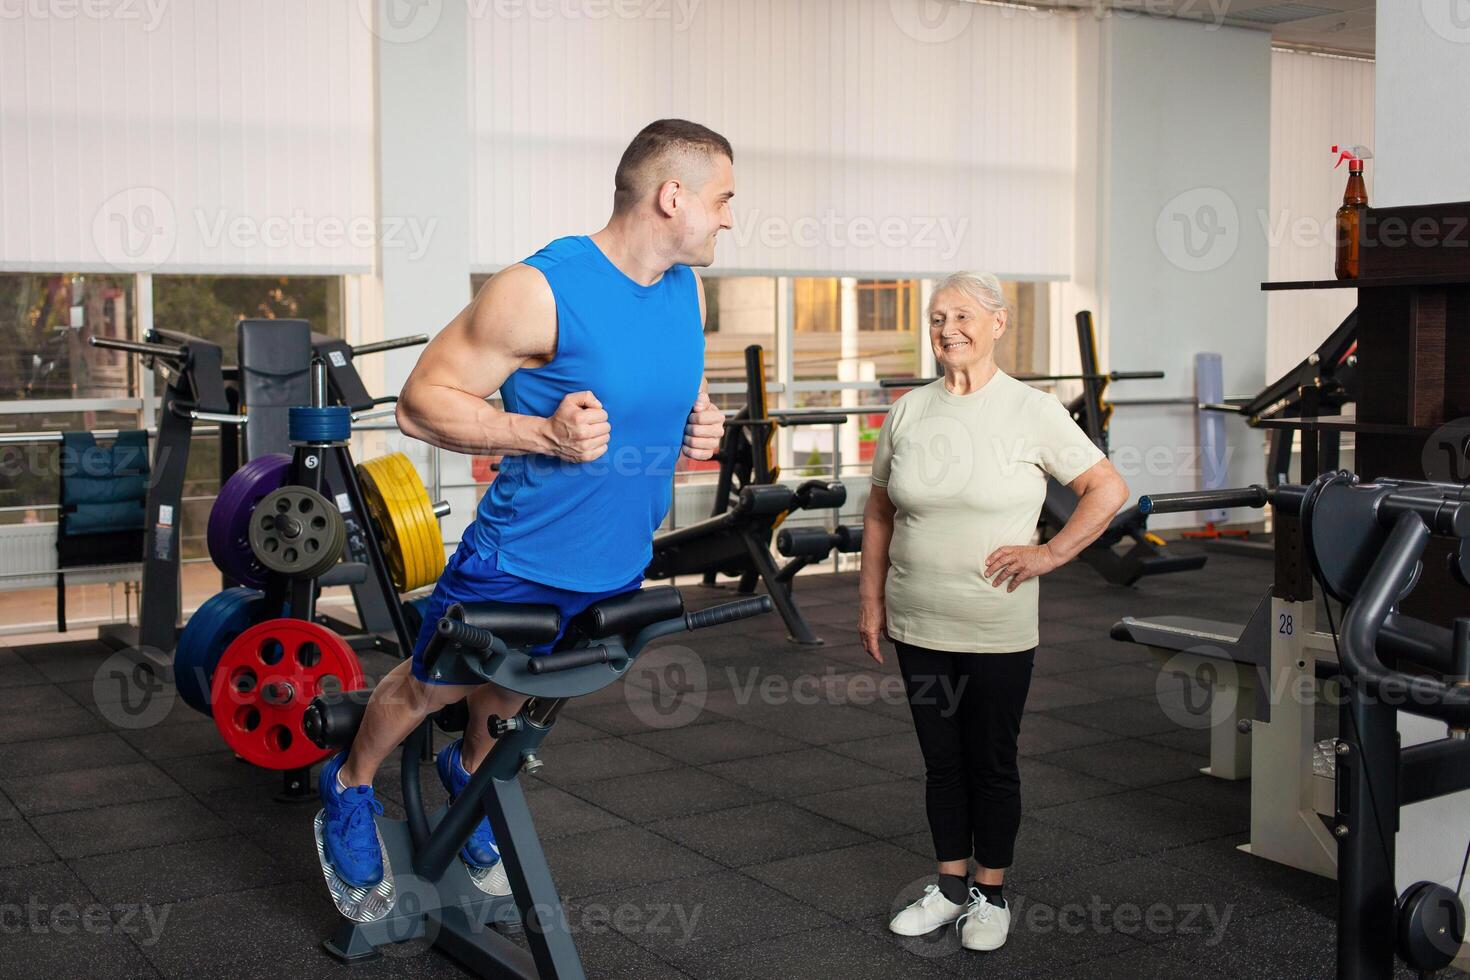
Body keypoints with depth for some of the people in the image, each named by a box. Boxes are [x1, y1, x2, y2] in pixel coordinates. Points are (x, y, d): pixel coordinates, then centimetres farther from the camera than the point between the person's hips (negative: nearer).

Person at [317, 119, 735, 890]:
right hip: (521, 561, -6)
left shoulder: (686, 289, -2)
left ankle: (469, 771, 59)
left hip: (618, 565, 6)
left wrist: (697, 426, -6)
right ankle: (350, 788, 45)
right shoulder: (542, 290, -26)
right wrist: (544, 431, -33)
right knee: (430, 688, 16)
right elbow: (420, 403, -21)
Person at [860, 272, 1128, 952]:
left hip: (997, 631, -3)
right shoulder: (908, 411, 5)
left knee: (991, 763, 9)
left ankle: (991, 895, 24)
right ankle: (951, 886, 29)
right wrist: (871, 598, 8)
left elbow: (1108, 489, -5)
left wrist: (1050, 554, -10)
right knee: (941, 761, 15)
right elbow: (879, 512, 12)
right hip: (917, 627, 4)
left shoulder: (1032, 411, -6)